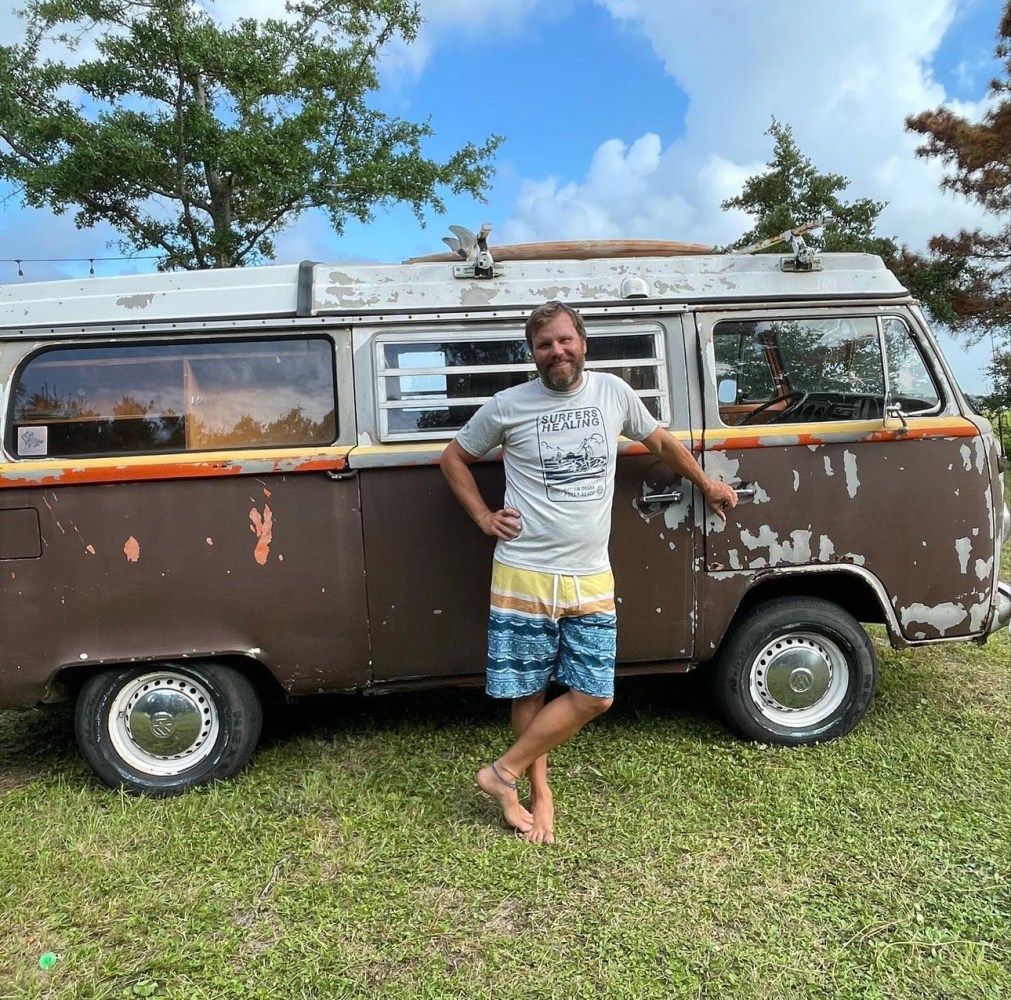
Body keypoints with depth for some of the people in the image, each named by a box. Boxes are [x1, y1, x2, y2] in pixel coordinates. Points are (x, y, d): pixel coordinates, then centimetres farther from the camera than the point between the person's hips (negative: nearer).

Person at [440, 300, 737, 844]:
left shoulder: (614, 392, 5)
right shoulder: (507, 406, -2)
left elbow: (661, 441, 22)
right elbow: (454, 458, 11)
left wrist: (706, 484, 30)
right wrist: (483, 517, 2)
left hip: (591, 580, 3)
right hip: (524, 577, -2)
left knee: (592, 697, 1)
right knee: (529, 692, 6)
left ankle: (504, 773, 16)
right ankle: (540, 794, 28)